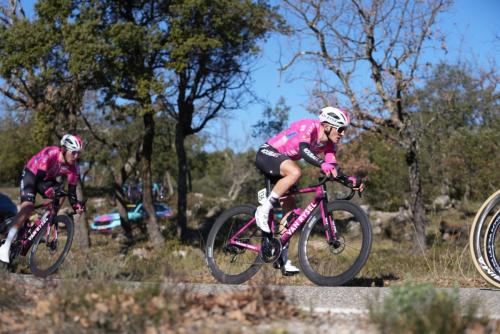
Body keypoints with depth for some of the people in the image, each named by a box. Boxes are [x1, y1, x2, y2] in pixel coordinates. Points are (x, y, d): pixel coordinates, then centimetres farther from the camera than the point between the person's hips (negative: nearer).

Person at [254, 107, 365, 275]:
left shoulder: (329, 144, -1)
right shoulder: (309, 127, -25)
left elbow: (333, 169, -4)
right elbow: (304, 149, -44)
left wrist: (350, 180, -22)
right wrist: (323, 164, -60)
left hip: (280, 165, 9)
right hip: (267, 154, -9)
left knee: (290, 209, 1)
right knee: (295, 172, -38)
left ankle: (283, 260, 6)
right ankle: (263, 210, -25)